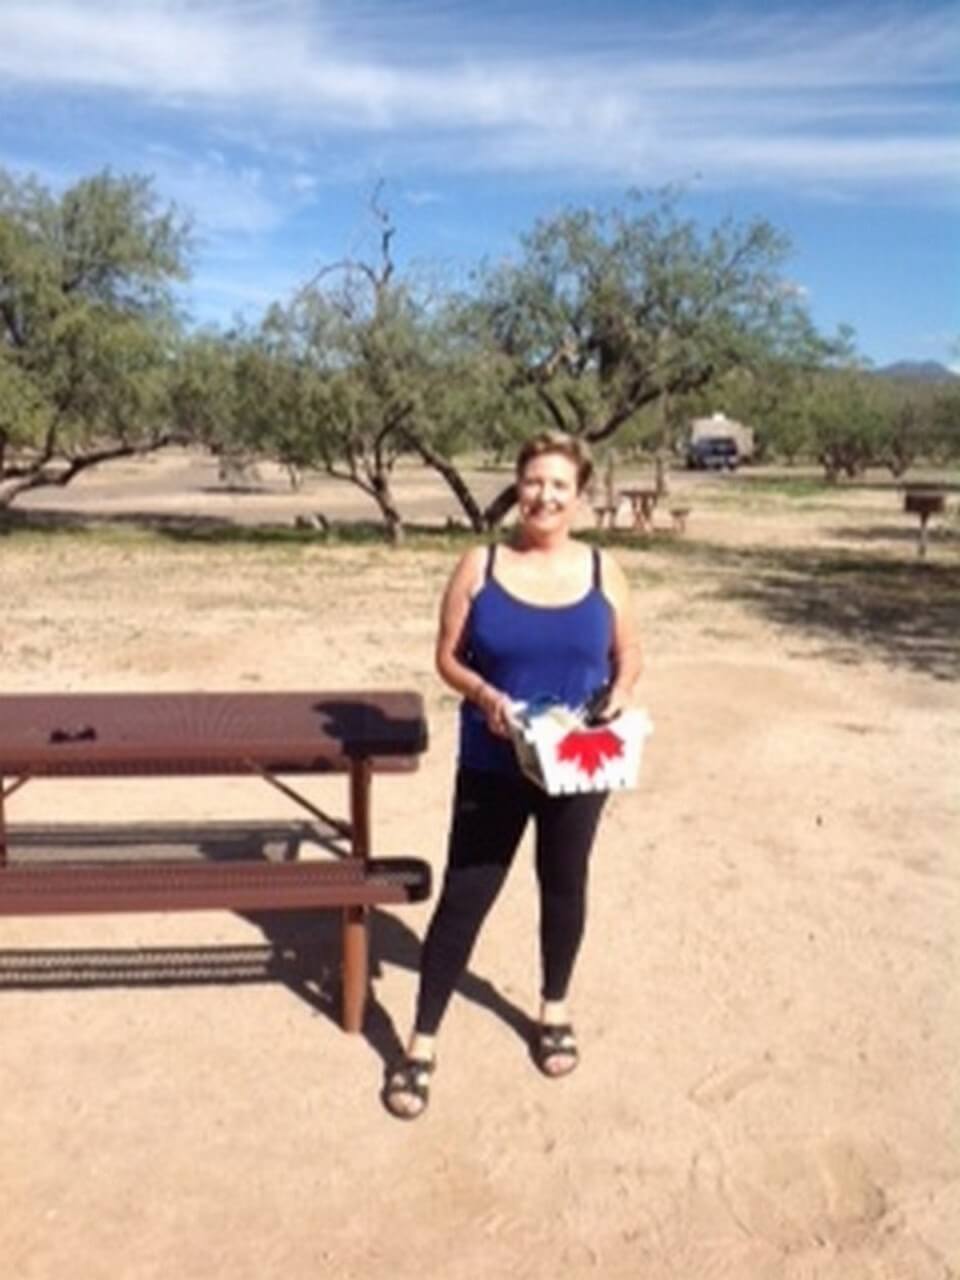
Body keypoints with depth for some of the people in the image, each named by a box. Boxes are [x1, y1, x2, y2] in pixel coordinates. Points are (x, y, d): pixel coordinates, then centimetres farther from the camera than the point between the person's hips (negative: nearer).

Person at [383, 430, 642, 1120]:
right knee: (464, 895, 2)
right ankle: (423, 1042, 16)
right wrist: (484, 694, -22)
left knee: (564, 887, 18)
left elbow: (628, 657, 6)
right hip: (493, 768, -1)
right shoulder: (480, 566, -6)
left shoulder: (603, 571, -2)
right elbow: (447, 657, -3)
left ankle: (554, 1008, 41)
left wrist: (617, 697, -15)